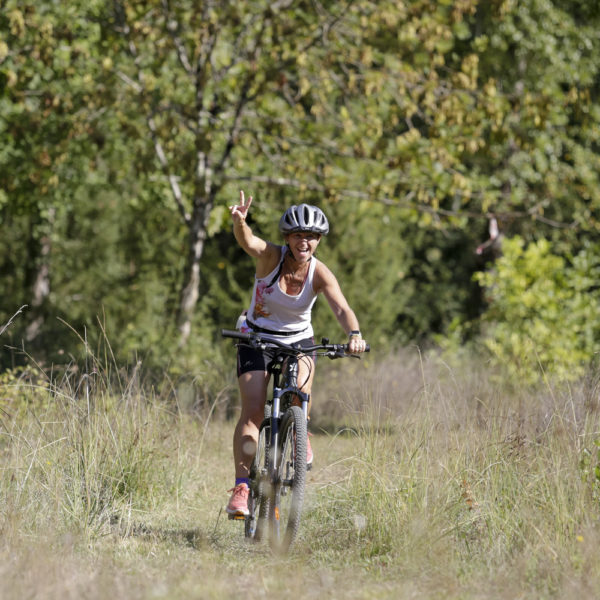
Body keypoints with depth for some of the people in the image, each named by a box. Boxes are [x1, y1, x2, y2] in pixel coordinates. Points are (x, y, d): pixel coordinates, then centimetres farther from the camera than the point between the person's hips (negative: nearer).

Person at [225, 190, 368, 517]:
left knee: (300, 381, -30)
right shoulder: (271, 256, -19)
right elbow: (247, 241, -40)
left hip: (298, 340, 1)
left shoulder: (320, 274, -17)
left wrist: (354, 335, -52)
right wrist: (239, 221, -64)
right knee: (252, 410, -14)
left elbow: (341, 307, -32)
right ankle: (241, 486, -11)